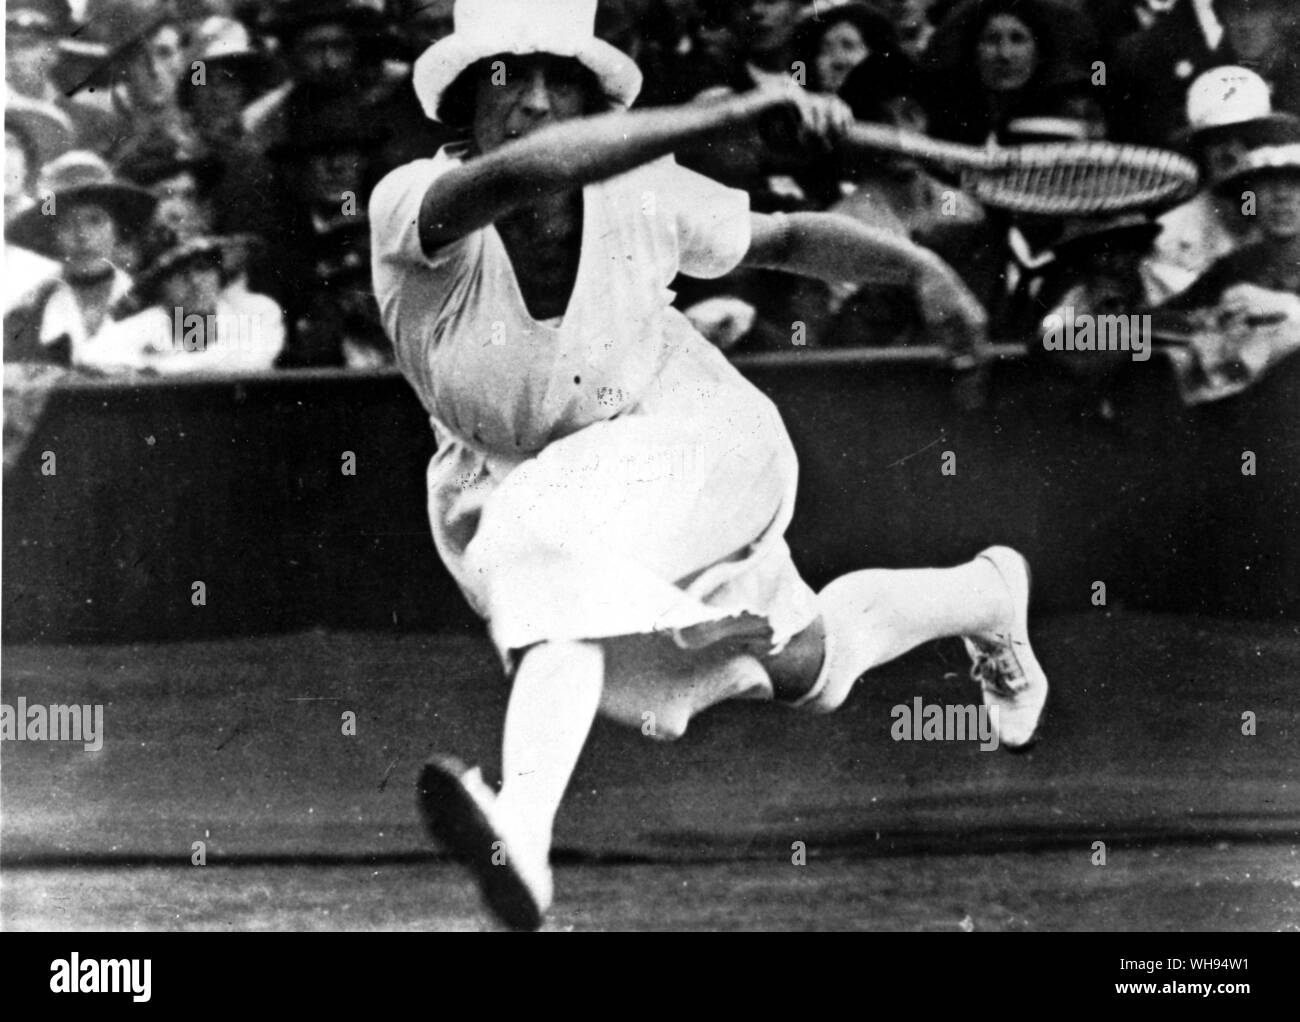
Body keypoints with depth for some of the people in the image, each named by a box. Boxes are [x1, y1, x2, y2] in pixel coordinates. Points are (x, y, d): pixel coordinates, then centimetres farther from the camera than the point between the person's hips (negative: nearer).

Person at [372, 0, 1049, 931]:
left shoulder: (641, 199, -23)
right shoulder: (410, 206, -29)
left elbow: (785, 237, -3)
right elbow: (523, 170, -52)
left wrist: (916, 260, -17)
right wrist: (733, 112, -58)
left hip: (682, 438, -2)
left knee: (557, 544, -37)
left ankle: (525, 836, -50)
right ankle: (988, 594, 47)